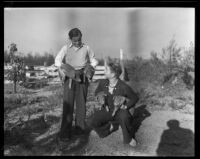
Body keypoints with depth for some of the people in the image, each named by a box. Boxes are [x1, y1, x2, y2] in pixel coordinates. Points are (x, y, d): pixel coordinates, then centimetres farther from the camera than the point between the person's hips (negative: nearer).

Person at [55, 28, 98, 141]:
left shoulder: (86, 48, 10)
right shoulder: (66, 48, 7)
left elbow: (94, 61, 18)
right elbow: (57, 60, 0)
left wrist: (91, 66, -2)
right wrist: (62, 66, -19)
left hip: (82, 78, 2)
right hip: (69, 78, -1)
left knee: (81, 103, 5)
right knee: (68, 103, -5)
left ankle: (80, 127, 21)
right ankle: (65, 133, -2)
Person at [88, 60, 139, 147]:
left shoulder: (123, 87, -21)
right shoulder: (103, 83, -9)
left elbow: (135, 98, -5)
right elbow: (97, 92, 14)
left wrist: (126, 106, -17)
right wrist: (100, 98, -6)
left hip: (120, 111, -4)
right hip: (107, 110, 4)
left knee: (124, 117, -39)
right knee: (92, 122, -18)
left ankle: (129, 139, -7)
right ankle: (110, 127, 14)